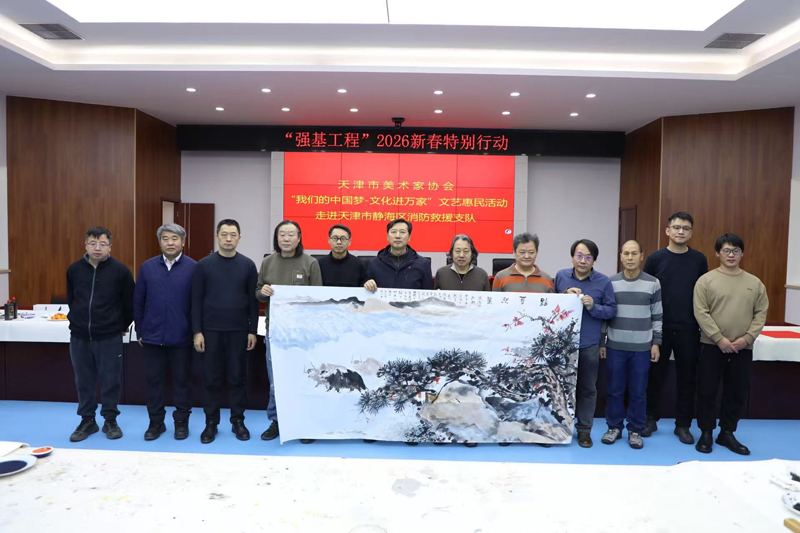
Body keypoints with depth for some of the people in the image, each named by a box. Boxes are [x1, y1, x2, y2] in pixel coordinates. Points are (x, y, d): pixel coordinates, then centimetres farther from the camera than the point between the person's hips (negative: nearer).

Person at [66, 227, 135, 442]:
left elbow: (129, 303, 0)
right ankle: (87, 420, 26)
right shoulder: (74, 269, 2)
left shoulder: (120, 271, -9)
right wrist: (79, 322, 17)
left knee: (111, 380, 6)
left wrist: (123, 326, 7)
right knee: (84, 381, 12)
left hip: (110, 337, -3)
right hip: (79, 336, 3)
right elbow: (71, 300, 16)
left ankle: (110, 420, 21)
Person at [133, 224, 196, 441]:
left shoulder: (193, 267, -6)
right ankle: (156, 422, 27)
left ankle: (181, 421, 24)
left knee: (182, 380, 9)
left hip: (182, 337, -2)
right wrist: (140, 331, 7)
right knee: (154, 380, 12)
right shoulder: (147, 267, 3)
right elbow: (138, 301, 8)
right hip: (153, 336, 3)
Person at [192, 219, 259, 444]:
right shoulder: (204, 265, 0)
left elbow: (253, 300, 2)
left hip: (239, 331, 0)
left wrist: (252, 331, -1)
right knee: (212, 378, 8)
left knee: (238, 377, 8)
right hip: (211, 330, 0)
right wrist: (197, 331, -4)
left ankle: (238, 421, 21)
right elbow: (196, 300, 1)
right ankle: (211, 422, 21)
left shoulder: (248, 265, 1)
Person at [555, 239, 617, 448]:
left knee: (587, 388, 9)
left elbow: (612, 310, -2)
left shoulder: (603, 281, -2)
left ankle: (584, 429, 22)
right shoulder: (561, 276, 2)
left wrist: (593, 307, -19)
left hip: (589, 344, -1)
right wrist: (565, 295, -13)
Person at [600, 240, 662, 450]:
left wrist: (656, 342, 1)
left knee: (638, 392, 7)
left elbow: (657, 316, 5)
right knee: (615, 390, 8)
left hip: (642, 348, 0)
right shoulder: (611, 282, 1)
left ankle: (635, 430, 20)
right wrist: (601, 342, 3)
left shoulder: (653, 283, 0)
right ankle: (614, 427, 22)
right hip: (615, 346, 1)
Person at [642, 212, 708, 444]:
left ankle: (683, 425, 22)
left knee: (687, 378, 9)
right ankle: (651, 419, 23)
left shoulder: (699, 259, 3)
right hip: (659, 328, -1)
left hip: (689, 329, 1)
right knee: (655, 375, 9)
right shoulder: (655, 258, -2)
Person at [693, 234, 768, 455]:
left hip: (743, 348, 3)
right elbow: (701, 313, -9)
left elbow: (761, 313, 4)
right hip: (712, 346, -3)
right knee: (707, 391, 3)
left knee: (737, 393, 10)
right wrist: (720, 339, -15)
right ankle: (706, 432, 18)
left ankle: (727, 433, 26)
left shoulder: (755, 283, 7)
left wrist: (747, 338, -9)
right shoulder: (706, 280, -3)